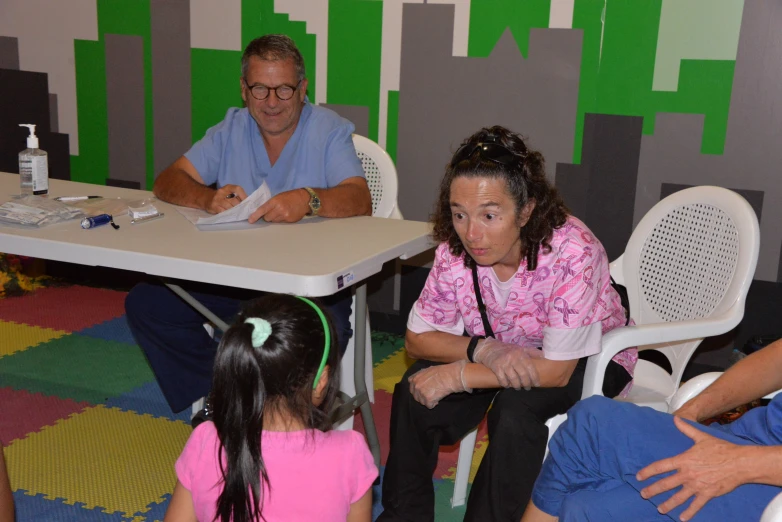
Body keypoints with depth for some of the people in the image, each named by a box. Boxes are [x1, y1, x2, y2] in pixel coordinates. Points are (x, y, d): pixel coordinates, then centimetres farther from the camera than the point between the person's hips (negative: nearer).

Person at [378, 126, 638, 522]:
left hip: (585, 360, -4)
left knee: (517, 409, -32)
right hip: (503, 353, 4)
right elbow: (417, 337, -10)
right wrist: (482, 349, -28)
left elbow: (556, 370, -31)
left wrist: (457, 375, -31)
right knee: (415, 392, -17)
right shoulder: (455, 250, -20)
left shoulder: (573, 252, -34)